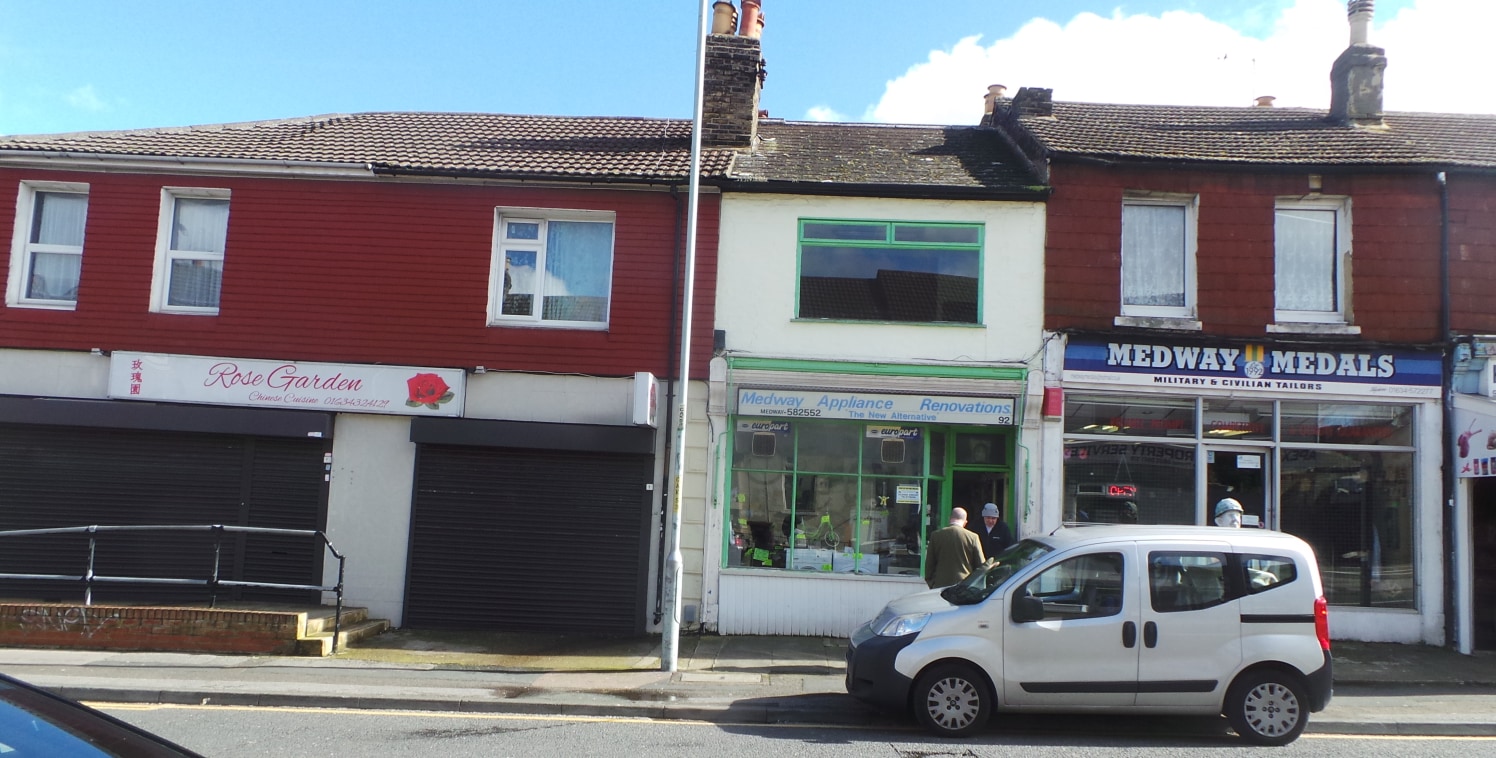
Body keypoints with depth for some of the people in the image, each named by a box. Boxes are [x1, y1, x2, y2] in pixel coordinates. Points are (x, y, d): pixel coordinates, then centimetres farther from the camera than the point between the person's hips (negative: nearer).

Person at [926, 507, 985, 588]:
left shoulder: (936, 535, 1)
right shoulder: (973, 537, -3)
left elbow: (929, 564, 5)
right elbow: (981, 564, 1)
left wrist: (931, 584, 15)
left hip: (940, 585, 1)